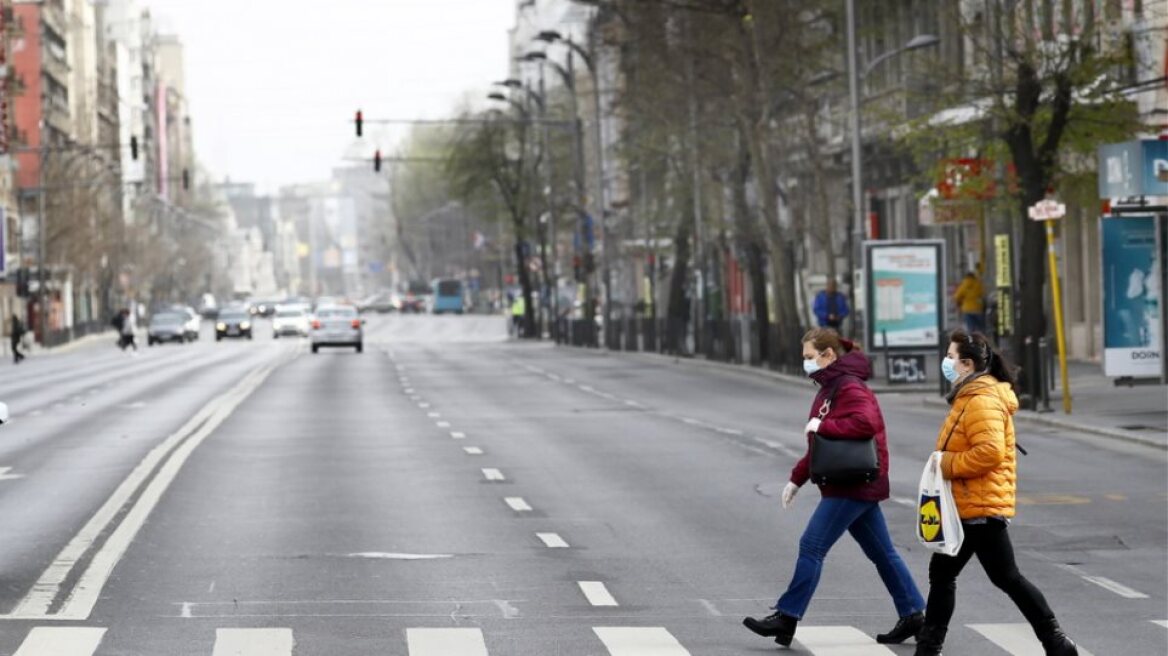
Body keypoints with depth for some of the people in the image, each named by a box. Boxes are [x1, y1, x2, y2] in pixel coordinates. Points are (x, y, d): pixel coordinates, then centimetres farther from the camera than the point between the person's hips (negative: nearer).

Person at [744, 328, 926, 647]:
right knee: (881, 552, 12)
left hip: (851, 486, -11)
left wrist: (822, 426, -25)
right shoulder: (830, 388, 17)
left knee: (812, 547, -9)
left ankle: (786, 619, -6)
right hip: (858, 486, 11)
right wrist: (797, 479, 18)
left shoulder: (850, 388, -15)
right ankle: (913, 615, 16)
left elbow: (866, 423, -34)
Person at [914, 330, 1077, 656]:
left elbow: (990, 452, -30)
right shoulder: (971, 397, 15)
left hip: (981, 507, -11)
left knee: (1006, 577, -6)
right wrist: (946, 464, 12)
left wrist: (947, 465, -22)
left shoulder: (982, 401, -18)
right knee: (941, 573, 13)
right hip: (968, 507, 11)